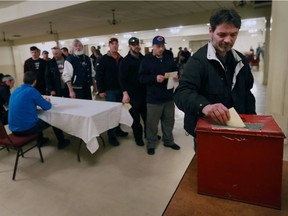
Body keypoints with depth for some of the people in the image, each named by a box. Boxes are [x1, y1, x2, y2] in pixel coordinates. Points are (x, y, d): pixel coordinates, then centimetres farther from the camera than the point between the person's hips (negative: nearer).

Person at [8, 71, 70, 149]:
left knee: (39, 120, 33)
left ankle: (40, 140, 43)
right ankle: (62, 142, 29)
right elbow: (47, 107, -8)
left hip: (14, 128, 7)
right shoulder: (32, 91, -16)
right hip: (27, 128, -7)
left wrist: (42, 100, 24)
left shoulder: (15, 90, 6)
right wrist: (47, 101, 14)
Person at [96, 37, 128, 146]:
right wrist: (101, 90, -12)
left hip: (120, 89, 5)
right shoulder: (103, 59, -5)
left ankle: (118, 130, 27)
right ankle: (111, 136, 5)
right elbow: (98, 76, -8)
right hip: (110, 90, -5)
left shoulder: (121, 59, 11)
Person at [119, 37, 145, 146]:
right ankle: (138, 137, 20)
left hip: (145, 92, 4)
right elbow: (122, 78, -9)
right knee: (135, 117, 5)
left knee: (147, 115, 13)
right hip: (132, 94, -4)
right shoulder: (125, 61, -4)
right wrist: (125, 93, -18)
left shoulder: (144, 58, 10)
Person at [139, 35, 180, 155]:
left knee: (169, 120, 17)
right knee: (152, 123, 5)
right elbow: (141, 78, -11)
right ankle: (151, 144, 23)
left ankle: (168, 141, 35)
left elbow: (176, 71, 16)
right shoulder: (146, 59, -5)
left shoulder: (169, 58, 8)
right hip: (153, 98, -4)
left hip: (168, 97, 5)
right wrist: (155, 78, -25)